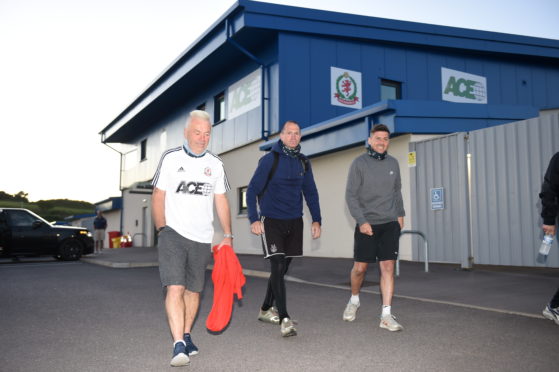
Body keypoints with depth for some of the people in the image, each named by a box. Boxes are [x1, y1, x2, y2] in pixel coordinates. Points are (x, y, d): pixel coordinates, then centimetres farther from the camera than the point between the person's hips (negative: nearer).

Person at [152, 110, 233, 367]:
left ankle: (186, 336, 27)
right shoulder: (171, 158, 1)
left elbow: (221, 201, 13)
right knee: (175, 288, -15)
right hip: (173, 233, -3)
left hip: (202, 238, 3)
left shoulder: (215, 164, 9)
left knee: (193, 290, 10)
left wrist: (227, 235, 8)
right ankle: (178, 345, -16)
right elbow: (158, 197, 2)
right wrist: (162, 230, -7)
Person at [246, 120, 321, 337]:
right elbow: (252, 190, -6)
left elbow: (311, 193, 14)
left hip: (294, 222, 5)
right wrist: (254, 219, -15)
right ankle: (285, 320, -12)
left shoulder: (303, 163, 7)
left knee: (283, 269, 12)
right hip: (272, 221, -5)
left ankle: (266, 310, 29)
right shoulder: (269, 160, -7)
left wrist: (316, 220, 7)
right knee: (277, 267, -13)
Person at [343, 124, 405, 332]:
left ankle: (386, 315, 1)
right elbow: (350, 195, -8)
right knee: (360, 267, 6)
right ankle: (354, 300, 33)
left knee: (388, 268, -3)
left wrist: (400, 214, 12)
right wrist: (361, 221, -14)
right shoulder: (359, 163, -5)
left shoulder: (393, 163, 8)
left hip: (390, 224, 3)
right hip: (367, 224, -3)